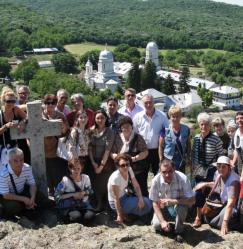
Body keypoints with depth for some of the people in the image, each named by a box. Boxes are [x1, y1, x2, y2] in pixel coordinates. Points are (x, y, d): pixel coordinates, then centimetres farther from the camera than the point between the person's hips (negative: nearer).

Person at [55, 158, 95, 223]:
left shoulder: (85, 178, 0)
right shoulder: (65, 180, -12)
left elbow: (90, 190, 13)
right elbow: (57, 196, -13)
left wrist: (84, 193, -11)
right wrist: (73, 194, -18)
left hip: (83, 204, 3)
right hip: (68, 206, -3)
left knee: (89, 214, -28)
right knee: (76, 215, -34)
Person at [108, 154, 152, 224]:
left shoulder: (129, 170, -9)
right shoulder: (115, 177, -30)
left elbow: (136, 186, -3)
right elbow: (116, 199, -24)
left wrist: (140, 199, -18)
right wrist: (119, 215, -22)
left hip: (124, 197, 7)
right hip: (115, 203, -7)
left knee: (148, 202, 0)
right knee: (145, 203, -14)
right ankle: (123, 214, 1)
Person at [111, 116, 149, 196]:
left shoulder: (138, 138, -3)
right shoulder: (117, 138, 5)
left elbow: (145, 152, -6)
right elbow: (112, 153, 8)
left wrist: (134, 158, -18)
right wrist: (117, 157, -14)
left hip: (138, 171, -2)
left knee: (142, 192, 2)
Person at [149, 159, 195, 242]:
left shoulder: (182, 178, -29)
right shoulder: (156, 180, -23)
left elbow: (192, 200, -29)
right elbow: (155, 203, -14)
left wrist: (173, 201, -40)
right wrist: (162, 221, -24)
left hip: (179, 208, -1)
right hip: (163, 208, 2)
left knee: (182, 204, -35)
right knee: (157, 225, -21)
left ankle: (178, 231, -11)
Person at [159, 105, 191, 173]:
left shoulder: (186, 129, -1)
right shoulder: (165, 130, -8)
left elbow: (188, 145, 10)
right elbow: (161, 146, -3)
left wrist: (188, 158, 9)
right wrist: (161, 160, -4)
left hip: (181, 162, 3)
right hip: (168, 161, -2)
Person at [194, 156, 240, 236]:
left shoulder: (233, 180, -32)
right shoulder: (218, 174, -8)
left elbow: (231, 203, -38)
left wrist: (225, 222, -42)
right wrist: (205, 184, -1)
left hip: (234, 207, -8)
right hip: (223, 201, 8)